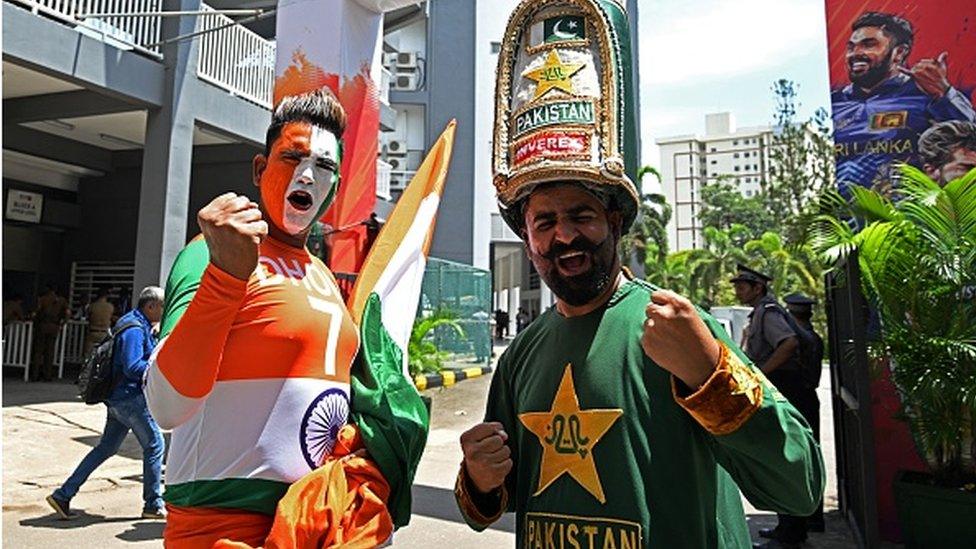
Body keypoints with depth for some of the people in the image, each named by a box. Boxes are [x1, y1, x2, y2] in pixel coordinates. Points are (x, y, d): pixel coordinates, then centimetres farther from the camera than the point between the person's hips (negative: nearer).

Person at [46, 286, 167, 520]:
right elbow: (132, 367, -25)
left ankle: (63, 495, 21)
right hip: (131, 398, -10)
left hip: (119, 398, 10)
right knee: (155, 445, -1)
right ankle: (153, 505, 8)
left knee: (106, 448, 16)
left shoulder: (141, 326, 14)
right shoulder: (134, 329, -18)